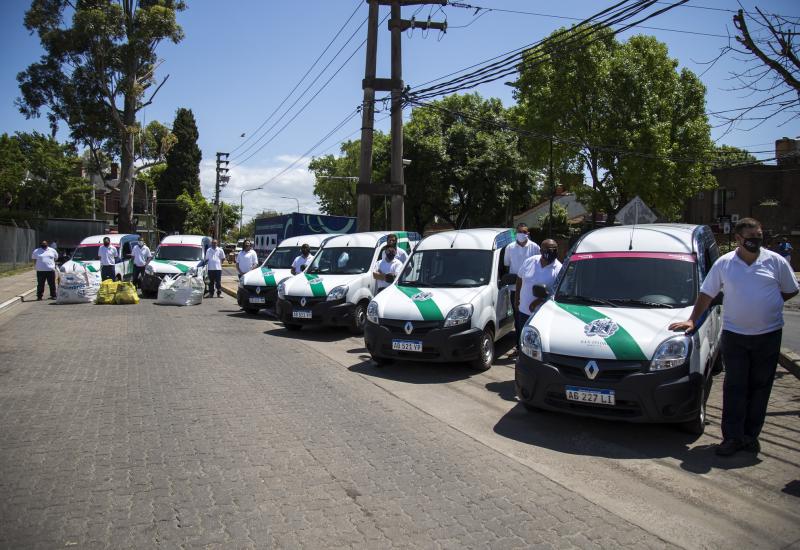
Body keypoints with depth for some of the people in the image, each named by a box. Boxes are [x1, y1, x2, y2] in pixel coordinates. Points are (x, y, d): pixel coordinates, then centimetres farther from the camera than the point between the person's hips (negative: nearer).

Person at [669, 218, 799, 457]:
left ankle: (751, 435, 20)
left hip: (768, 335, 1)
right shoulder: (724, 263, 0)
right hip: (734, 335, -1)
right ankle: (733, 437, 7)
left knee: (759, 388, 8)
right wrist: (692, 320, 1)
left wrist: (768, 303, 1)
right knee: (734, 388, 1)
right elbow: (706, 294, 5)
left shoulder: (775, 261, 0)